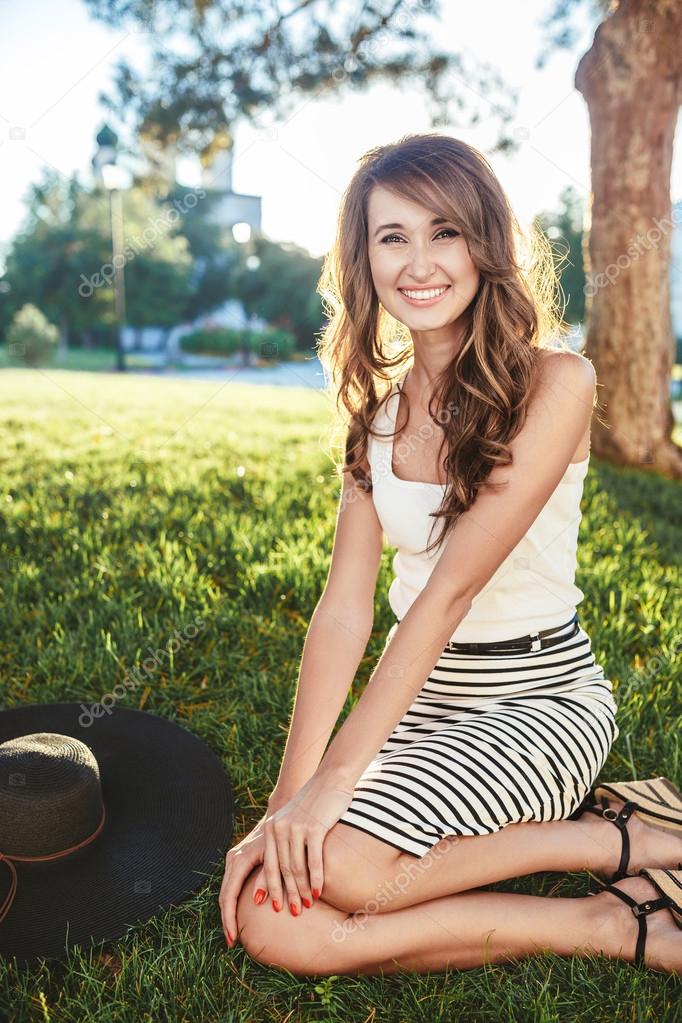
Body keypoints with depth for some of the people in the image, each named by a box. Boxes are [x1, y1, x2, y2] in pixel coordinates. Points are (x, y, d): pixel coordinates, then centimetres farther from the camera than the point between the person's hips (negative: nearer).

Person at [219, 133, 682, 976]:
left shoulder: (554, 382, -13)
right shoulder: (380, 407, 4)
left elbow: (452, 588, -21)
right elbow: (343, 608, -4)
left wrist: (334, 778, -22)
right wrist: (288, 797, -12)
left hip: (540, 699, -5)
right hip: (417, 698, 6)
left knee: (333, 862, -26)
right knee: (270, 920, -14)